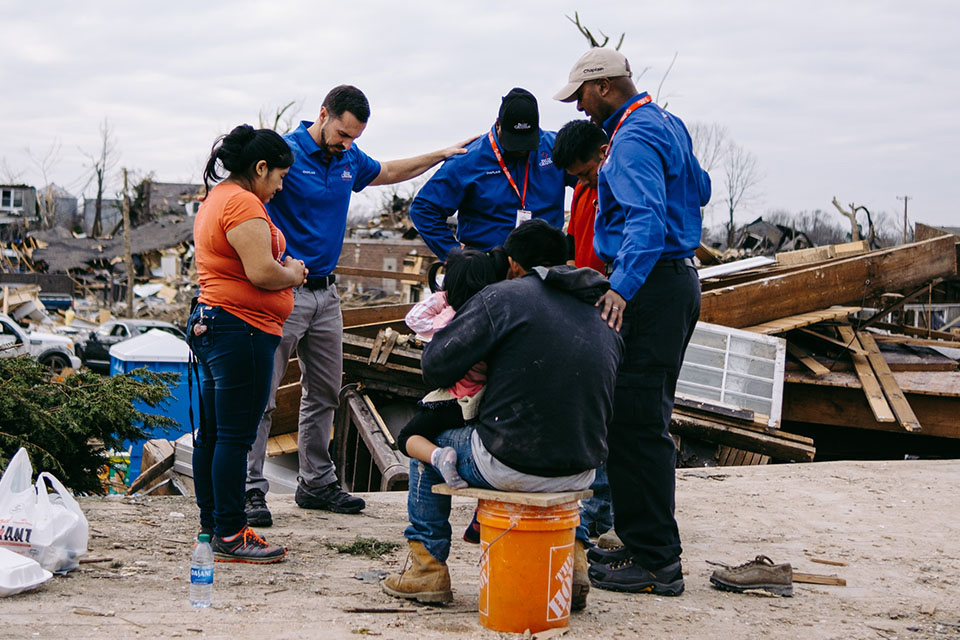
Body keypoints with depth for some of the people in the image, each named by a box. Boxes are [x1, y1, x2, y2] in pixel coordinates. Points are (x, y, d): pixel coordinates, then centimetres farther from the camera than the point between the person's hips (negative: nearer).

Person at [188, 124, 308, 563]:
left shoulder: (215, 199, 19)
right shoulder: (244, 204, -14)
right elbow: (261, 272, -22)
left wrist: (283, 269, 12)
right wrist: (293, 275, -3)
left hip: (209, 324, 11)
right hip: (242, 329, -11)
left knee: (211, 434, 13)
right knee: (235, 436, -7)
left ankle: (211, 525, 20)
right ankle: (229, 536, -3)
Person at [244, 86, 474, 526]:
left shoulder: (349, 159, 10)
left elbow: (389, 173, 29)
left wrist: (443, 155, 28)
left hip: (325, 292, 8)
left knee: (325, 391, 12)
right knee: (262, 395, -6)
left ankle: (316, 483, 22)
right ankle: (250, 489, -2)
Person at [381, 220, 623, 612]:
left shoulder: (503, 297, -6)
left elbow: (436, 366, -8)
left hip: (511, 468, -5)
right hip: (580, 474, 5)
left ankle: (428, 566, 25)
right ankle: (569, 551, 25)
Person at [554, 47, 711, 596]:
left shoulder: (632, 141, -15)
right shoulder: (669, 125, 17)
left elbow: (647, 219, -29)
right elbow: (701, 191, 30)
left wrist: (622, 286, -39)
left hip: (652, 286, -11)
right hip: (679, 279, 11)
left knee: (636, 422, -10)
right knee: (646, 418, 15)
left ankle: (655, 562, -7)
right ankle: (648, 544, 22)